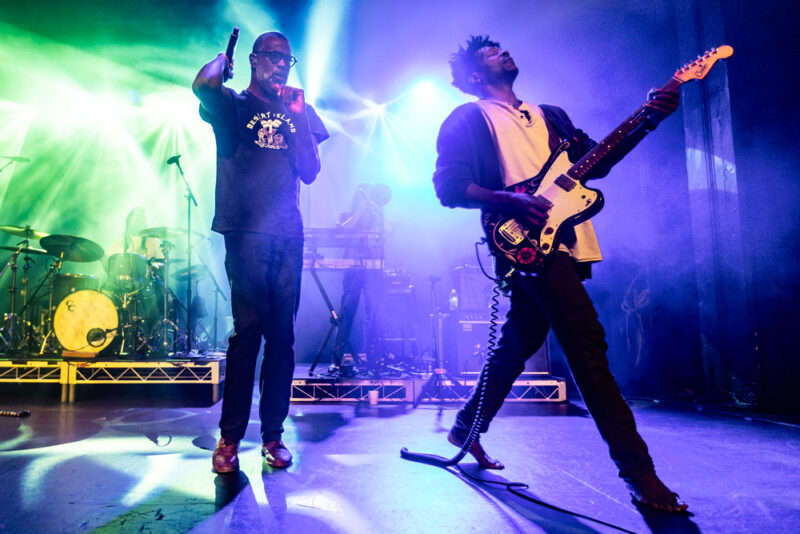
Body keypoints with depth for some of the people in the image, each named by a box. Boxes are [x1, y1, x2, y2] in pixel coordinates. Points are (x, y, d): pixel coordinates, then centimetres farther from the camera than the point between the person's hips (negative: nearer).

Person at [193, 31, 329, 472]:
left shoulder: (297, 111, 21)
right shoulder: (232, 104, 10)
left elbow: (310, 171, 8)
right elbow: (202, 85, -15)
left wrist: (297, 116, 3)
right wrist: (224, 59, 1)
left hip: (288, 233, 4)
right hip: (246, 231, -3)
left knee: (282, 334, 2)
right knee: (249, 329, -9)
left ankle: (272, 434, 11)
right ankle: (229, 437, 2)